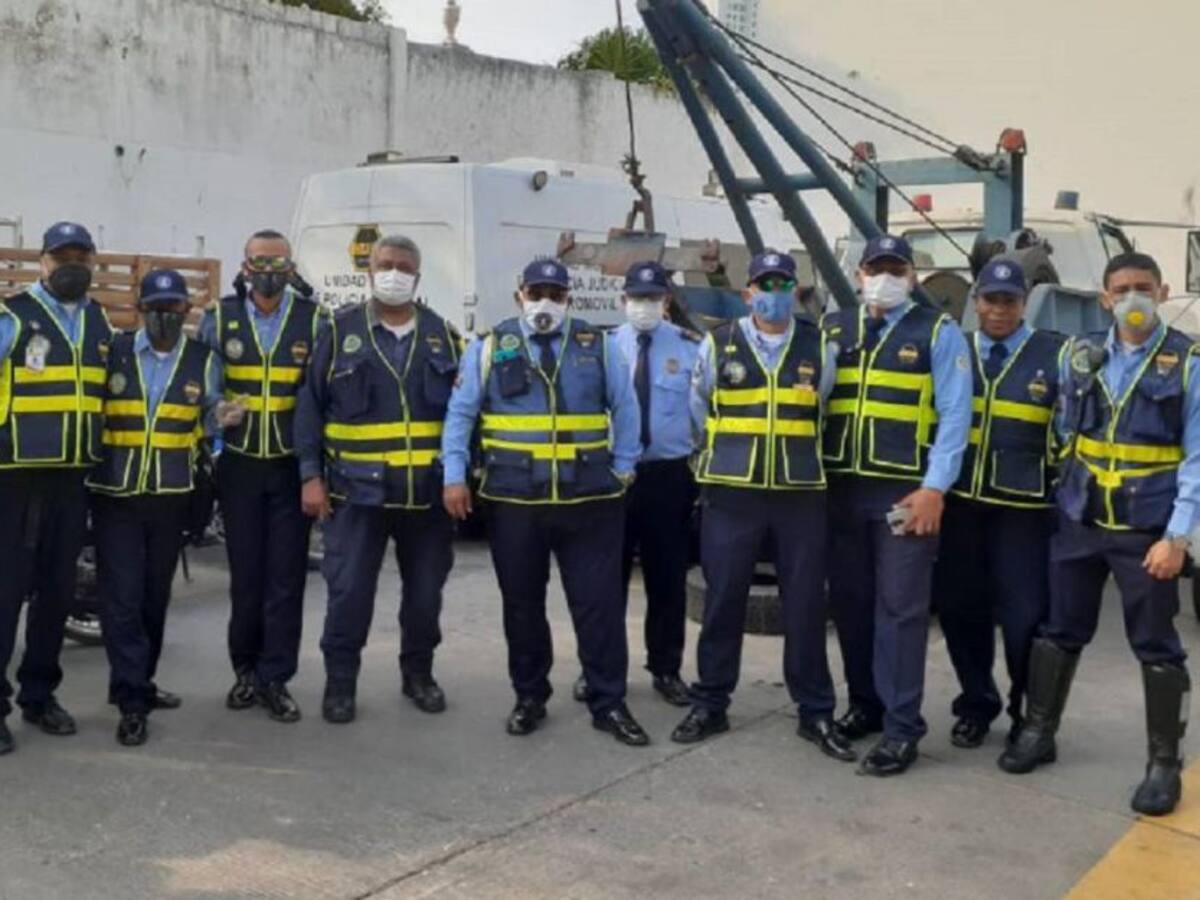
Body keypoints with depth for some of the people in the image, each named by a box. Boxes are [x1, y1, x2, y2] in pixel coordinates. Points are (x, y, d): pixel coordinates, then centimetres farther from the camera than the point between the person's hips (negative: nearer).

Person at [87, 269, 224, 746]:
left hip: (171, 496, 2)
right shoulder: (113, 351, 1)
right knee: (122, 597, -6)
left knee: (155, 596, 12)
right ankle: (132, 701, -4)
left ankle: (139, 684, 27)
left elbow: (210, 419, 8)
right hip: (116, 493, -2)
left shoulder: (203, 360, 4)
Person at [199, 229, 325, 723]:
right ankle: (245, 670, 22)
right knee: (245, 574, 8)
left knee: (286, 577, 0)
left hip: (292, 466, -1)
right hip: (239, 465, 1)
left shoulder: (313, 320, 1)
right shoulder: (220, 318, 4)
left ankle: (274, 679, 9)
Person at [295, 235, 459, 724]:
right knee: (349, 590, 0)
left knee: (425, 589, 11)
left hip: (429, 491, 3)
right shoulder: (340, 331, 1)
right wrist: (312, 474, -6)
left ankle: (418, 673, 29)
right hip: (357, 489, -2)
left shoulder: (442, 335, 8)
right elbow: (311, 405, 0)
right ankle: (340, 681, 16)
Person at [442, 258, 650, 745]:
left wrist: (623, 469, 5)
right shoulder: (489, 347, 4)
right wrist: (454, 476, -5)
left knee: (599, 602, 2)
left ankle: (609, 703, 13)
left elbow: (625, 408, 11)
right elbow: (460, 413, 3)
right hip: (512, 499, 0)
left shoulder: (598, 346, 7)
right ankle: (529, 697, 26)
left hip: (590, 499, 0)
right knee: (522, 603, 10)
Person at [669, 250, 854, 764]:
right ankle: (710, 705, 19)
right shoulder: (718, 345, 2)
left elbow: (823, 413, 14)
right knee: (723, 603, 6)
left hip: (800, 493, 1)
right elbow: (699, 408, 16)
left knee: (806, 607, 5)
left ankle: (815, 713, 17)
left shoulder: (819, 347, 3)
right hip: (730, 493, 0)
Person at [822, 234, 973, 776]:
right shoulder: (832, 330, 12)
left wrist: (934, 489, -11)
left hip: (906, 492, -4)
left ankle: (901, 728, 3)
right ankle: (865, 704, 26)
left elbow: (955, 414, -4)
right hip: (841, 489, 4)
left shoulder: (938, 333, 2)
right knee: (849, 603, 11)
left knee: (900, 607, -3)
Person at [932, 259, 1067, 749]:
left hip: (1023, 508, -3)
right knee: (960, 611, 9)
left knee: (1025, 617, -1)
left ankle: (1031, 718, 18)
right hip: (957, 503, 3)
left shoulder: (1056, 354, 4)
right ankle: (976, 705, 27)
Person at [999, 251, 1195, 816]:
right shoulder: (1079, 357, 6)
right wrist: (1064, 495, 9)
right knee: (1060, 631, 11)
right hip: (1078, 522, 4)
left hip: (1147, 531, -3)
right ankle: (1038, 733, 26)